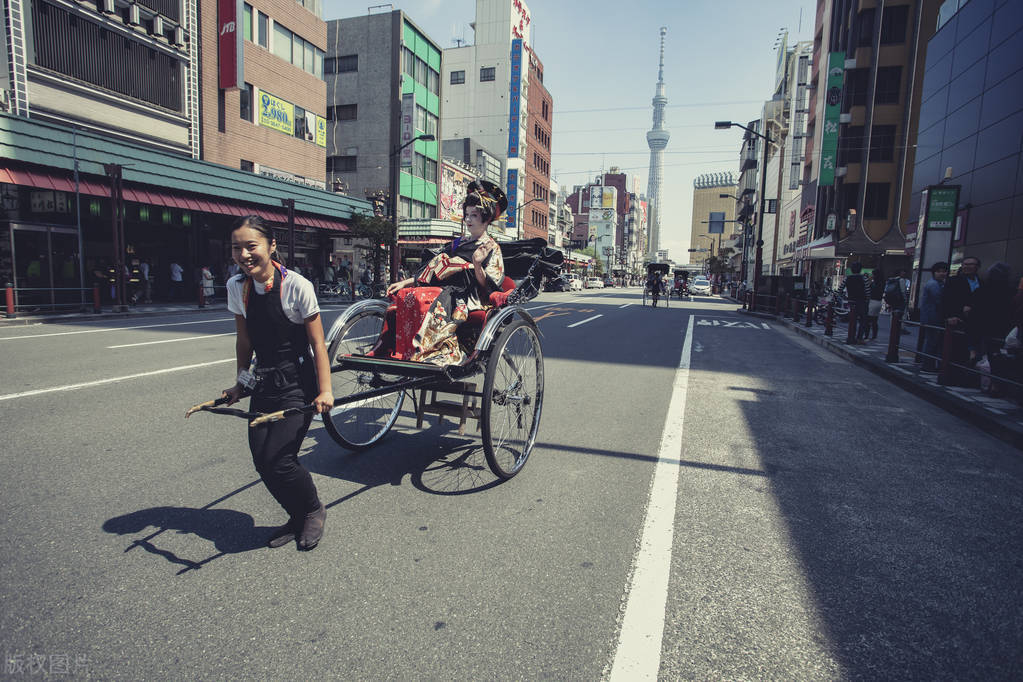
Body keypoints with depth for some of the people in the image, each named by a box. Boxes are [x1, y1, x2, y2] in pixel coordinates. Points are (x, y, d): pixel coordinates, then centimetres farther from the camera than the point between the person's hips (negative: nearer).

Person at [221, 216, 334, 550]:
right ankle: (297, 518, 24)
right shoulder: (236, 287, 0)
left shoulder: (296, 286, -15)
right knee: (261, 460, 0)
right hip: (263, 384, 6)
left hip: (298, 384, -5)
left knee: (277, 458, -12)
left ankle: (314, 511, 17)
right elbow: (244, 340, 13)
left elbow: (317, 342, -12)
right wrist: (241, 383, 15)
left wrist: (324, 390, -17)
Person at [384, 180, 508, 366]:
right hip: (446, 291, 6)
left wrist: (477, 264, -21)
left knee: (426, 298, -34)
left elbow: (487, 286, -5)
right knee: (404, 295, -21)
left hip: (470, 299, -6)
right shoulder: (457, 244, 24)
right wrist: (405, 282, 8)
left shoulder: (492, 249, 6)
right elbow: (431, 270, 19)